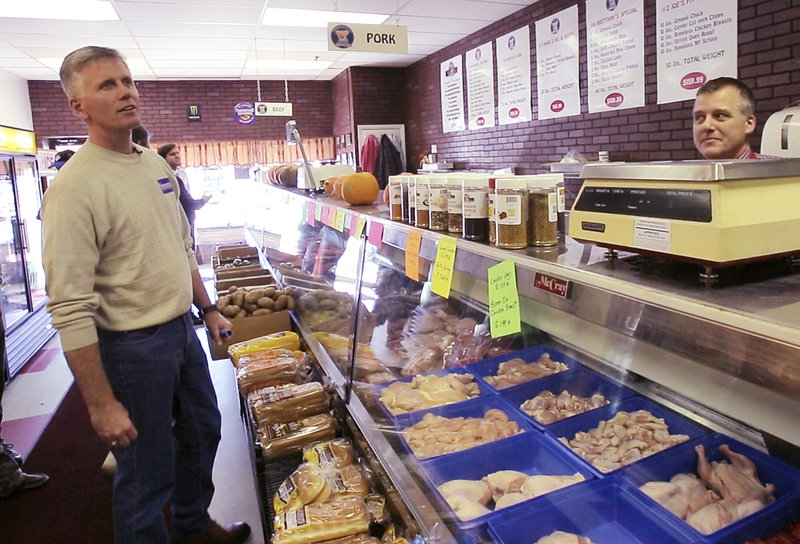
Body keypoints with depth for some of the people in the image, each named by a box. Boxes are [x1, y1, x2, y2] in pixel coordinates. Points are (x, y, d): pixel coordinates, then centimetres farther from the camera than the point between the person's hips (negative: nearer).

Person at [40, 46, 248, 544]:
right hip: (131, 347, -8)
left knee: (202, 431, 24)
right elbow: (71, 309, -22)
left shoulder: (156, 165, 5)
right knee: (147, 474, 8)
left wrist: (208, 309, 17)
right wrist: (101, 404, -22)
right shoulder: (76, 186, -20)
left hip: (182, 329, 9)